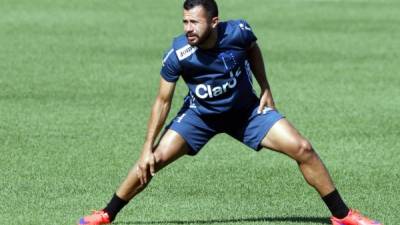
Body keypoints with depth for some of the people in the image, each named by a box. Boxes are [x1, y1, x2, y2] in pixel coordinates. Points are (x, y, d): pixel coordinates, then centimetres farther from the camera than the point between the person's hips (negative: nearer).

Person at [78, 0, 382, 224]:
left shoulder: (238, 32, -26)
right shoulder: (178, 54, -28)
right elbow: (163, 100, -15)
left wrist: (265, 89, 0)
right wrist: (148, 148, -15)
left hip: (247, 111, 1)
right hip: (200, 115, -1)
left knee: (302, 148, -11)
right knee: (155, 159, -15)